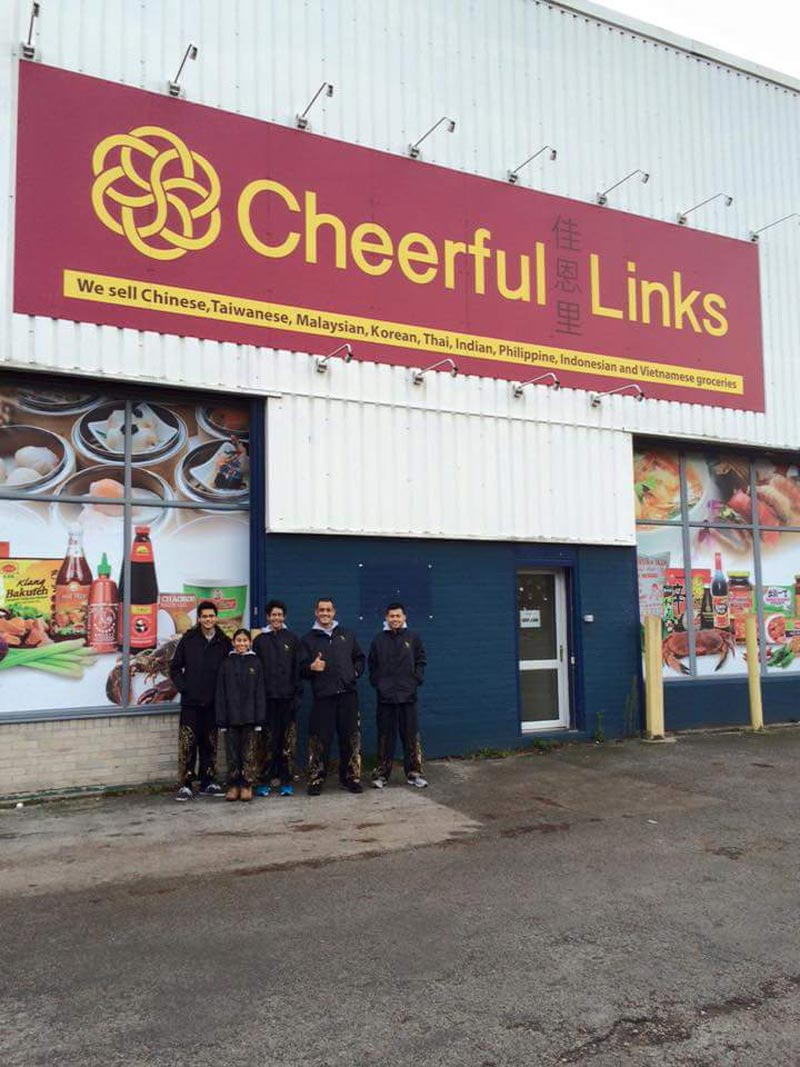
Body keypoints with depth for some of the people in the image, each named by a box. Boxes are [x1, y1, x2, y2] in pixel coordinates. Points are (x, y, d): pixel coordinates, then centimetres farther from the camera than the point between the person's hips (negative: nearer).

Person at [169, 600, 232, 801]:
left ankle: (208, 783, 19)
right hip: (190, 702, -2)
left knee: (210, 744, 9)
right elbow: (175, 667, 5)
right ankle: (184, 785, 3)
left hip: (213, 702, 2)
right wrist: (183, 687, -4)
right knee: (187, 744, -4)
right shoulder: (188, 639, 0)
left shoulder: (224, 642, 4)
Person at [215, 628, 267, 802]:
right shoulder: (227, 664, 4)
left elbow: (260, 692, 1)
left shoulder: (255, 663, 3)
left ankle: (247, 786, 10)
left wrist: (259, 719, -5)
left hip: (249, 716, -1)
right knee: (232, 753, 5)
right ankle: (233, 786, 14)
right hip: (231, 716, 1)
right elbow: (220, 693, 3)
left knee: (249, 753, 3)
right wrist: (222, 719, -3)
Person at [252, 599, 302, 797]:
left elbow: (298, 668, 6)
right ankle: (264, 782, 6)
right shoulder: (260, 640, 9)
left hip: (287, 697, 0)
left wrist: (297, 693, -2)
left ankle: (287, 782, 7)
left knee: (288, 740, 0)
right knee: (268, 740, -1)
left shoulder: (292, 639, 9)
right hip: (267, 697, 0)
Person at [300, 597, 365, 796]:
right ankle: (316, 780, 9)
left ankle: (350, 777, 18)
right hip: (322, 697, -2)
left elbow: (359, 657, 23)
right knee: (319, 740, -3)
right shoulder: (309, 639, 8)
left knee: (351, 738, 6)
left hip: (348, 694, 2)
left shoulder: (347, 635, 15)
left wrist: (356, 672, 7)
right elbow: (301, 669, 3)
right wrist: (311, 667, -16)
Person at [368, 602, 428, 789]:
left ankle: (414, 773, 12)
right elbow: (372, 664, 12)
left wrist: (417, 679, -2)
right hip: (385, 696, 0)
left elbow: (421, 661, 9)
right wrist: (376, 682, 2)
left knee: (411, 736, 3)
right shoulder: (379, 640, 5)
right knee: (385, 736, 5)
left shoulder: (413, 638, 4)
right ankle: (381, 774, 13)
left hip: (408, 695, 0)